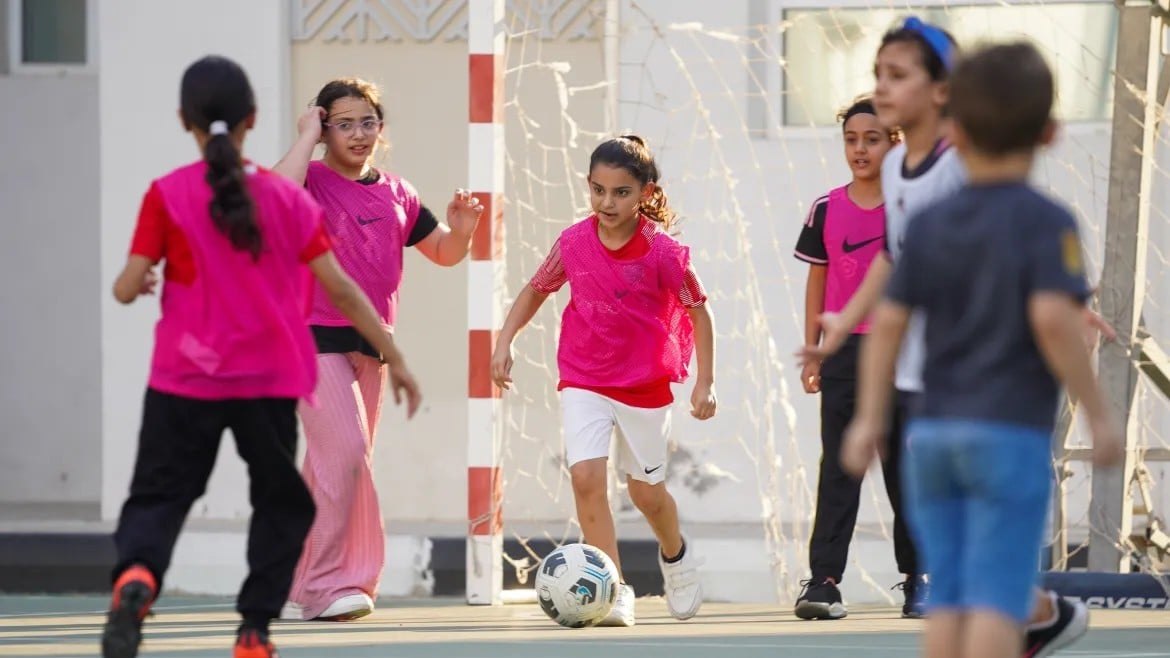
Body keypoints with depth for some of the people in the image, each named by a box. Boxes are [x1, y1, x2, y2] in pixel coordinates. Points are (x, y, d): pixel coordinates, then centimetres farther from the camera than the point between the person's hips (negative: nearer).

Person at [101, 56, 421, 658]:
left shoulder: (168, 196, -6)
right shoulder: (287, 199, -1)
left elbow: (128, 288, -8)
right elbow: (341, 290, -1)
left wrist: (129, 284, 16)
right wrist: (394, 358, 6)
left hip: (184, 382, -1)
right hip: (269, 382, 1)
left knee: (158, 496, 5)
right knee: (281, 501, 19)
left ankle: (136, 575, -27)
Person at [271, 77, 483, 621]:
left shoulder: (395, 194, 12)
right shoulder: (312, 181, -6)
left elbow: (444, 253, 19)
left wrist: (461, 229, -3)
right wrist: (307, 138, -17)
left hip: (370, 344, 7)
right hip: (316, 336, -7)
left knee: (332, 464, 10)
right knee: (345, 449, -19)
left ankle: (295, 588, 19)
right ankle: (327, 583, -13)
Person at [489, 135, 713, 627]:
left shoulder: (662, 251, -17)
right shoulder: (573, 243, -8)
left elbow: (697, 310, -5)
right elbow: (535, 291, 9)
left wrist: (705, 381, -6)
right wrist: (504, 342, -1)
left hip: (645, 385, -1)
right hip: (584, 382, 2)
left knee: (646, 490, 13)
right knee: (586, 476, -18)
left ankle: (675, 555, 46)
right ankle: (614, 590, -14)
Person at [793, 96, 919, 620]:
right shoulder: (826, 212, 4)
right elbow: (816, 286, 10)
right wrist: (811, 354, 6)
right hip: (846, 354, 1)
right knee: (838, 467, -7)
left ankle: (917, 579, 18)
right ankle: (824, 581, -11)